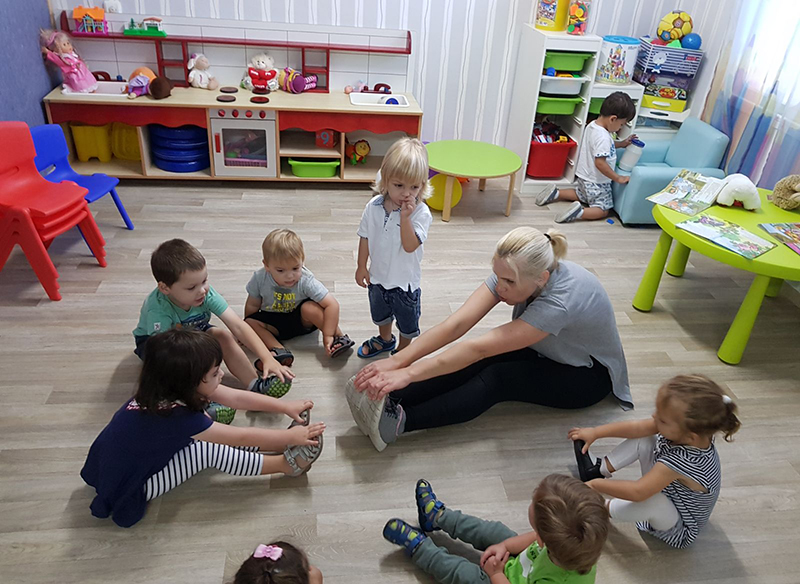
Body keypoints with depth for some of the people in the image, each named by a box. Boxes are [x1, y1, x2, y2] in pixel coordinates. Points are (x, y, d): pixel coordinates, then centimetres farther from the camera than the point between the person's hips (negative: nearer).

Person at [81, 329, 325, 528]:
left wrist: (286, 407, -4)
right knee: (208, 450, -24)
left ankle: (275, 446, 4)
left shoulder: (162, 389, -12)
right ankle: (287, 464, -12)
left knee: (202, 428, -3)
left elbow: (236, 397, -6)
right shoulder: (173, 415, -33)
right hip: (127, 489, -8)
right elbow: (240, 436, -25)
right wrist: (290, 436, -15)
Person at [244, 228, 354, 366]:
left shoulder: (306, 281, -28)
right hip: (273, 322, 3)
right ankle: (279, 350, -33)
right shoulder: (259, 278, -20)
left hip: (302, 320, -3)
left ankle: (339, 337, -22)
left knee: (309, 307, -33)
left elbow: (332, 304, -30)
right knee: (249, 322, -21)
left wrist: (328, 336, -32)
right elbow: (252, 306, -4)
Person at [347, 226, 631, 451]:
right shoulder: (512, 272, -22)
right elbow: (457, 323, -30)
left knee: (497, 378, -30)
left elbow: (479, 347, -43)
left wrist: (409, 373, -45)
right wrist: (397, 360, -40)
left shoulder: (561, 300, -40)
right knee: (480, 363, -24)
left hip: (590, 374, -6)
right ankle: (388, 401, -32)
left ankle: (398, 421, -39)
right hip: (546, 353, 6)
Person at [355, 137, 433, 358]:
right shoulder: (374, 207, -13)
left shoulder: (421, 213, -24)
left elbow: (410, 246, -31)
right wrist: (361, 266, -1)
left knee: (407, 323, 19)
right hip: (378, 276, 4)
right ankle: (385, 340, 58)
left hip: (405, 281, -4)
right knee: (380, 314, 31)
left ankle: (402, 351, 45)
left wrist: (405, 217, -37)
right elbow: (365, 238, -2)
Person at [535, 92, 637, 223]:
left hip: (584, 177, 9)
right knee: (603, 211, 3)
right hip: (596, 183, -9)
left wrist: (622, 143, 14)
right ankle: (579, 212, -21)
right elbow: (600, 163, -32)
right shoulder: (603, 137, -29)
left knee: (581, 196, 33)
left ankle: (556, 193, 14)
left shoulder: (593, 125, 0)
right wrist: (618, 178, -24)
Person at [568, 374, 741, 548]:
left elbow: (638, 492, -38)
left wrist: (596, 485, -27)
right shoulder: (684, 433, -23)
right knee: (642, 440, -5)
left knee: (653, 501, -39)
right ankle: (598, 470, 4)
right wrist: (595, 433, -9)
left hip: (679, 528, -7)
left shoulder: (682, 461, -43)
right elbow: (635, 428, -13)